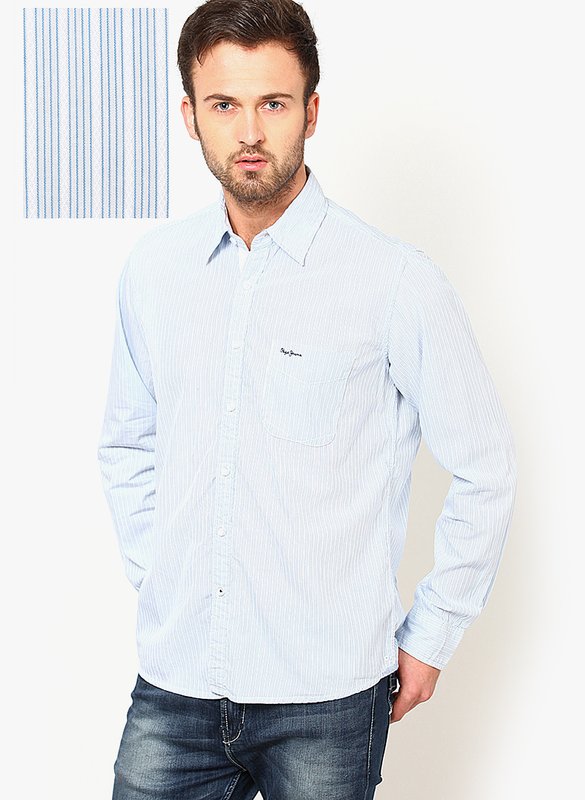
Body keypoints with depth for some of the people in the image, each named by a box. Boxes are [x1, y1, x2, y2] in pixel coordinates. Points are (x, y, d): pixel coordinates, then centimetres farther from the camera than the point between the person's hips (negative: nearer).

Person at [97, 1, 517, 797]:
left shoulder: (396, 280, -9)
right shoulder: (152, 270, 4)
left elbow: (485, 468, -2)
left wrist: (429, 636, 1)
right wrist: (155, 584, 11)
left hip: (326, 700, -3)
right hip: (174, 681, 3)